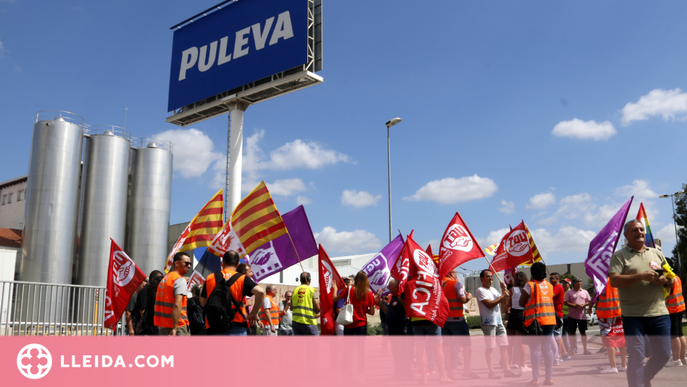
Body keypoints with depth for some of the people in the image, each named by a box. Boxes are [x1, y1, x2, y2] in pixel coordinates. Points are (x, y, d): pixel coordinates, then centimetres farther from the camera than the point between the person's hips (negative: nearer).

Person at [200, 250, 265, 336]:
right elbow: (260, 292, -15)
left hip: (214, 329, 3)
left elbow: (203, 303, 13)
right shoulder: (242, 278, 0)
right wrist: (254, 313, -5)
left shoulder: (210, 278, 8)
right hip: (237, 328, -2)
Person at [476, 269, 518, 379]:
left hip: (499, 321, 8)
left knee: (504, 345, 6)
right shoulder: (480, 290, -8)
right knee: (490, 347, -3)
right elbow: (489, 304, -18)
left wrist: (504, 290, 3)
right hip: (489, 322, -8)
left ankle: (507, 370, 11)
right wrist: (502, 296, -13)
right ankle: (491, 372, 4)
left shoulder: (493, 290, 18)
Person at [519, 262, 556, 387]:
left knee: (535, 349, -2)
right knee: (547, 348, 8)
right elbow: (551, 300, 17)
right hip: (550, 320, 5)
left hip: (535, 320, -5)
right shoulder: (549, 285, 11)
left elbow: (521, 303, -4)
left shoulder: (530, 285, -6)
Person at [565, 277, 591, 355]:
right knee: (571, 333, 2)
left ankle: (585, 349, 13)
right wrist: (575, 305, -17)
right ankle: (572, 349, 12)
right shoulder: (569, 292, 2)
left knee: (583, 332, 5)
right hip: (572, 315, -2)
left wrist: (584, 304, -9)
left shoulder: (585, 292, 11)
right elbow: (566, 302, -3)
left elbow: (589, 301, 12)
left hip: (582, 315, 2)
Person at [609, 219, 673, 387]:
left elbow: (672, 280, 18)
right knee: (636, 356, -6)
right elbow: (614, 281, -14)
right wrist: (641, 276, -20)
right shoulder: (619, 256, 0)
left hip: (659, 313, 5)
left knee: (663, 354, 10)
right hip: (633, 315, -5)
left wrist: (665, 280, -6)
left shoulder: (656, 254, 15)